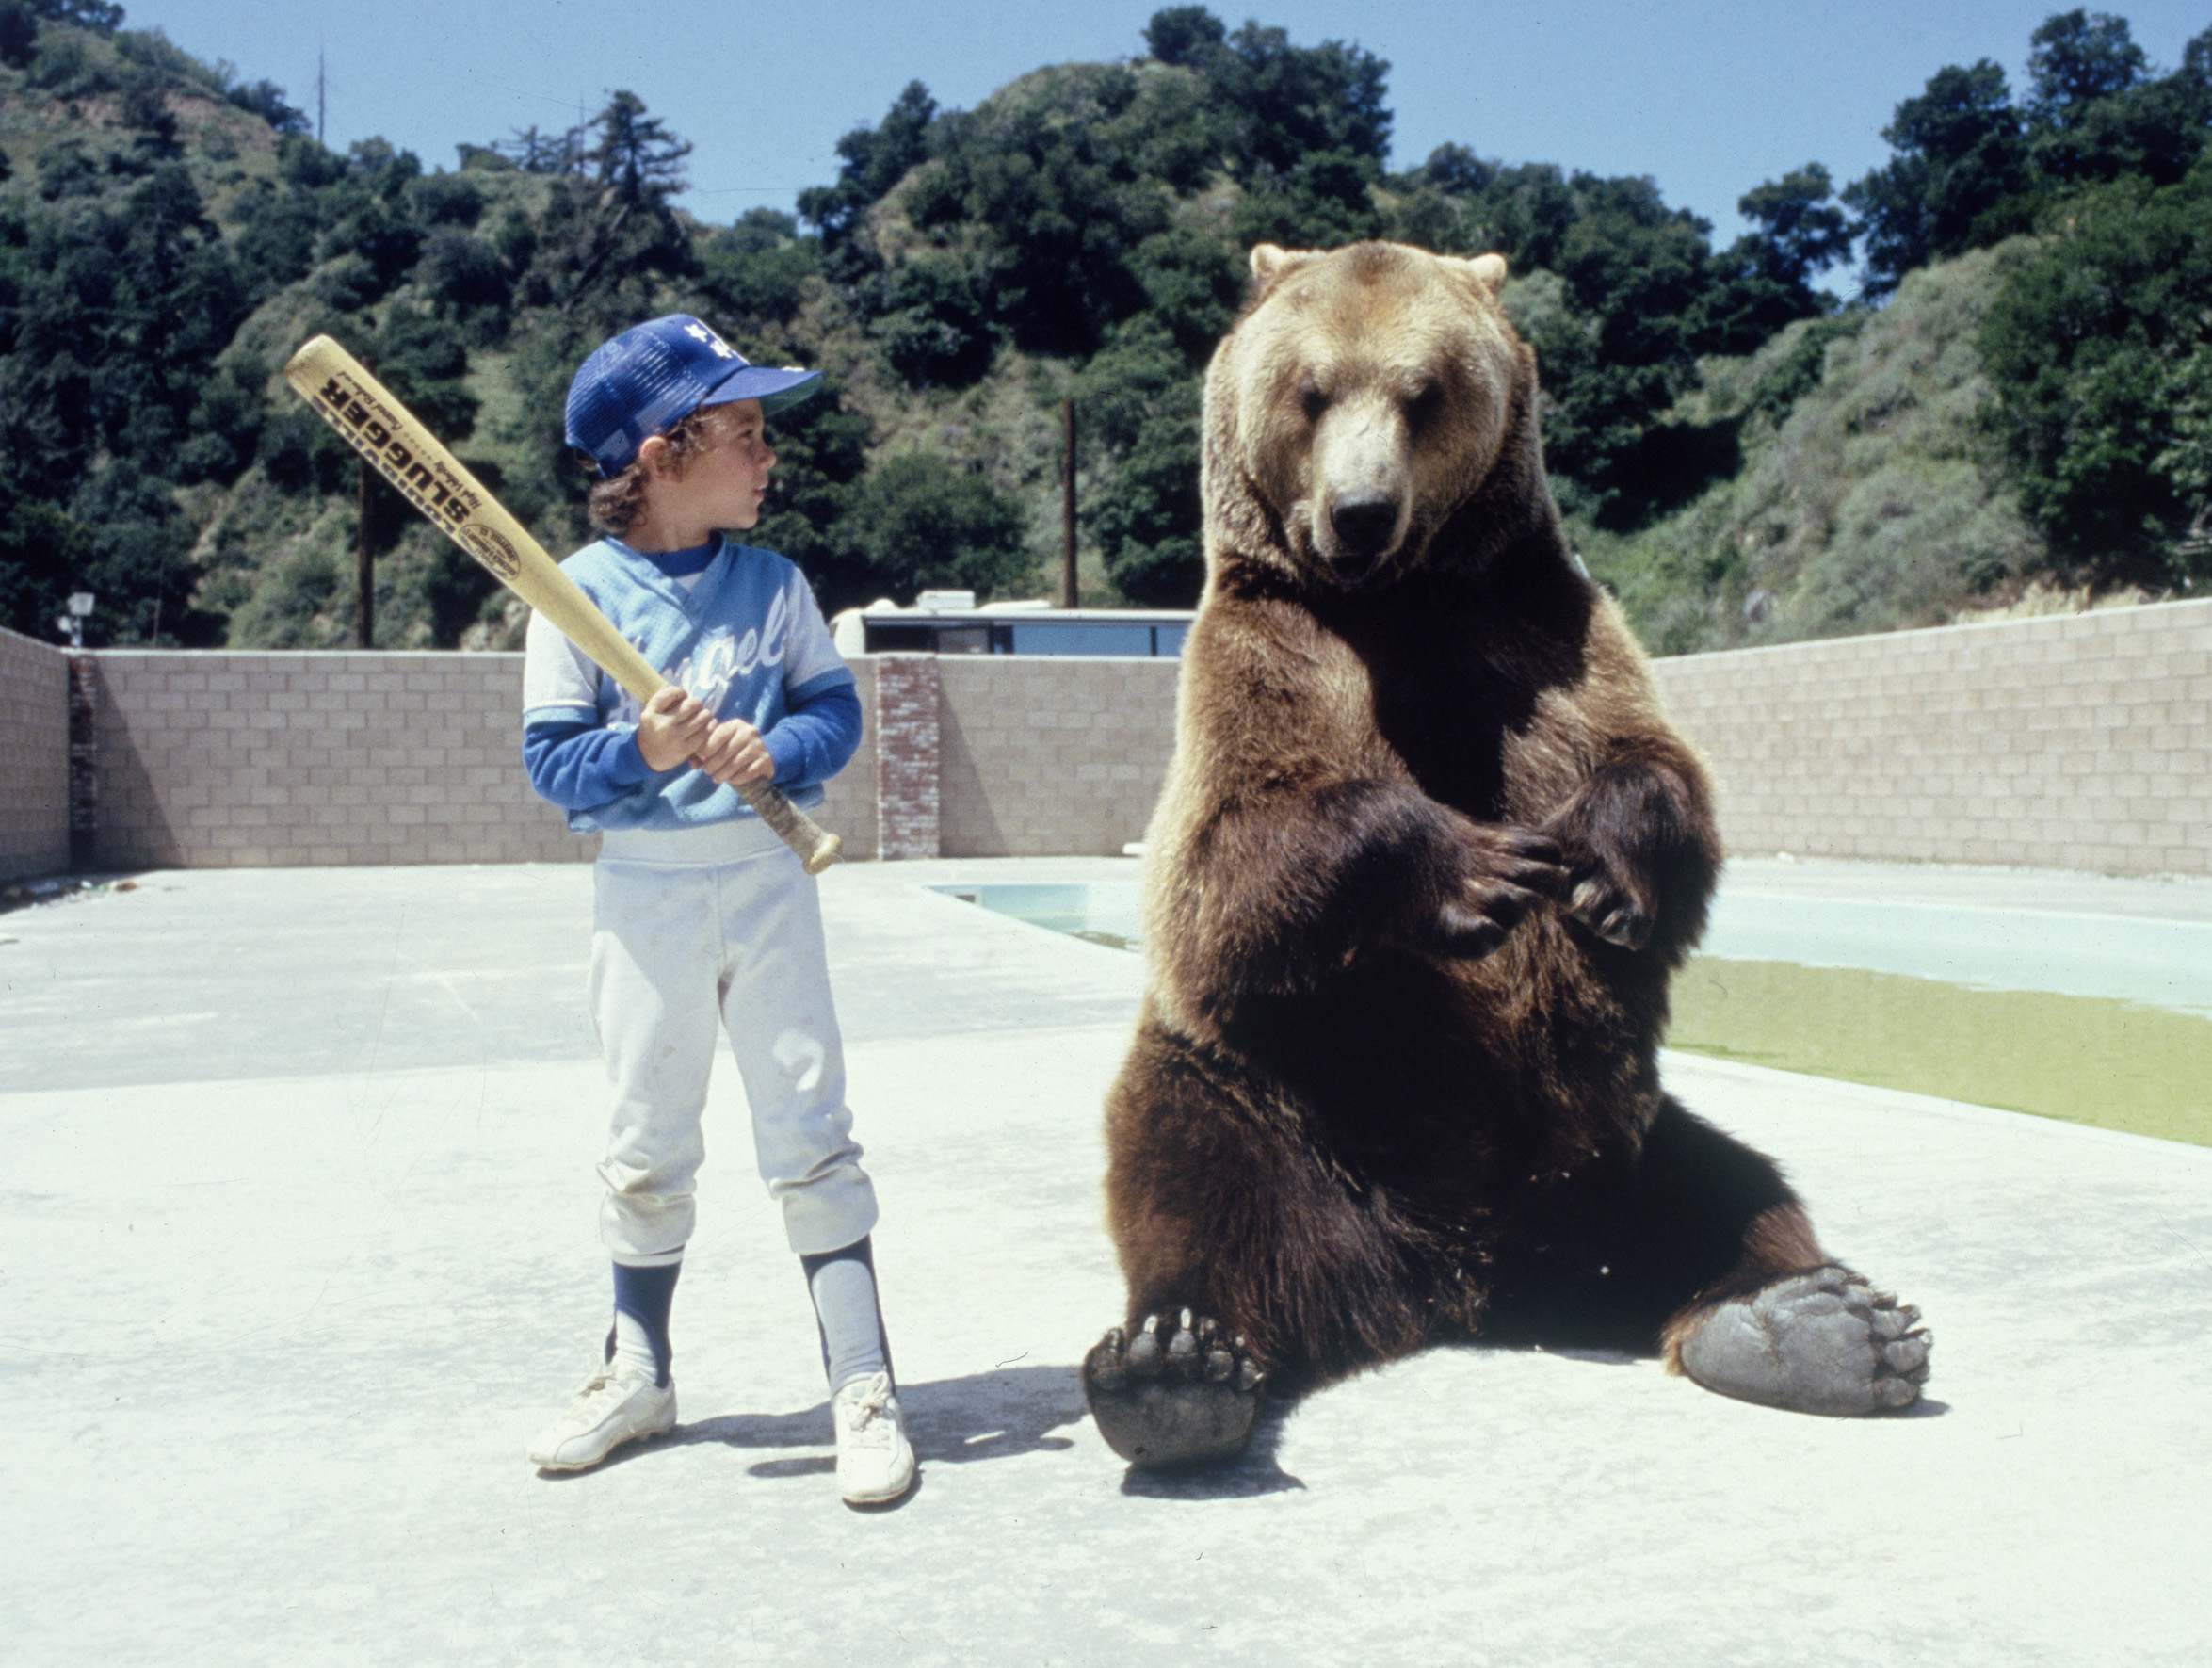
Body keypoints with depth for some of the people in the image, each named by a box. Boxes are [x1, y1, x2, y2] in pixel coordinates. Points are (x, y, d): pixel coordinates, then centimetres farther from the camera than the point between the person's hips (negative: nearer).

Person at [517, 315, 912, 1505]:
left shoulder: (773, 583, 1)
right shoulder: (583, 592, -5)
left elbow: (836, 706, 1)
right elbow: (550, 757, -6)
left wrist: (777, 751, -19)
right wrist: (641, 751, -25)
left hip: (767, 882, 1)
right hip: (644, 893, 0)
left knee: (810, 1132, 1)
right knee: (645, 1149, 12)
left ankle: (862, 1388, 9)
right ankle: (639, 1371, 31)